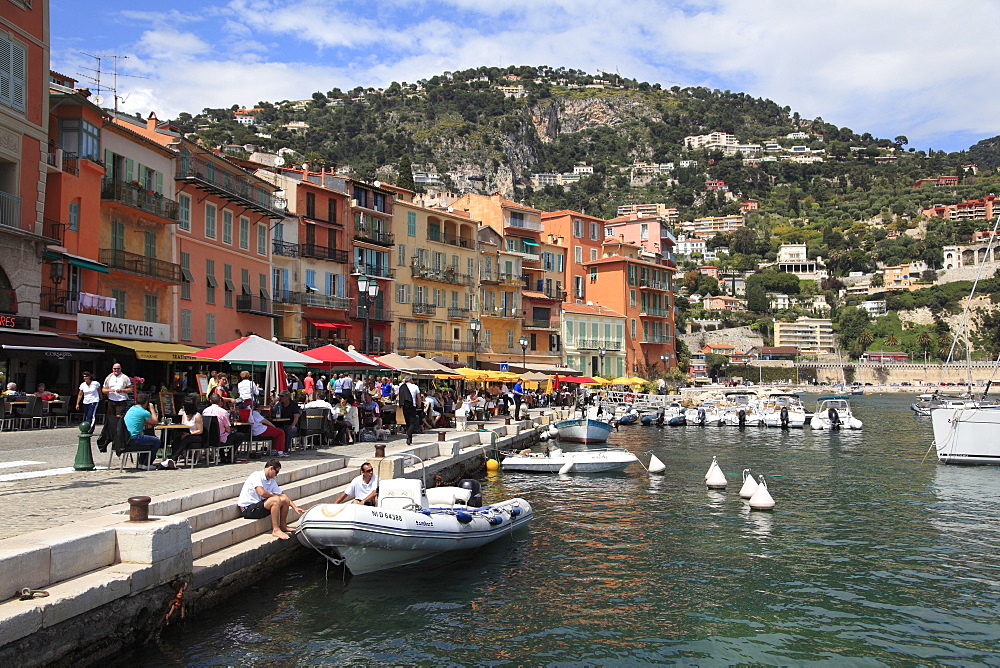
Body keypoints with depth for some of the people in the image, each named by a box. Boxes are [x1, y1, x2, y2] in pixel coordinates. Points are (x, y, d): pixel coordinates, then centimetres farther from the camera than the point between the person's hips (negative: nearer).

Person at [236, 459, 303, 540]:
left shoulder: (272, 481, 10)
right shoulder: (256, 475, -15)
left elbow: (281, 495, 14)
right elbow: (262, 493, -28)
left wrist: (295, 507, 5)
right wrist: (274, 496, -9)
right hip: (247, 509, -9)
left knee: (284, 499, 0)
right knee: (276, 500, -27)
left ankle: (283, 526, 12)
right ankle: (276, 530, -23)